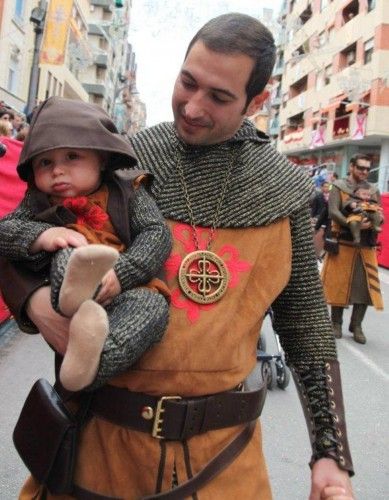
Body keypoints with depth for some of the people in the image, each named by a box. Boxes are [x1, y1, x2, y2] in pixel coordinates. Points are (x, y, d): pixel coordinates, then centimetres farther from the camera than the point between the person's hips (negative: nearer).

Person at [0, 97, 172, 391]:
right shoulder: (39, 203, 13)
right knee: (66, 254, -25)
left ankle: (92, 364, -51)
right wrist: (40, 236, -18)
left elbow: (157, 234, -6)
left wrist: (121, 273, -23)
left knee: (153, 303, -31)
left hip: (124, 291, 0)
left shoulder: (128, 194, 6)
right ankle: (74, 290, -60)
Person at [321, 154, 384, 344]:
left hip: (366, 245, 4)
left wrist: (378, 218, -14)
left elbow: (380, 214, 12)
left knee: (365, 284, 1)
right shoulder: (339, 186, 0)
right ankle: (336, 323, 17)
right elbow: (333, 212, -12)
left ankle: (356, 326, 13)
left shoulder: (373, 190, 13)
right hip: (343, 242, -4)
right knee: (339, 283, 2)